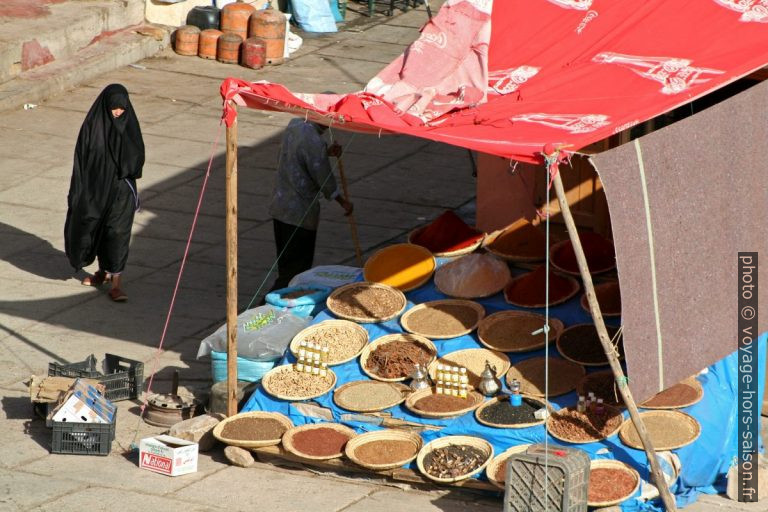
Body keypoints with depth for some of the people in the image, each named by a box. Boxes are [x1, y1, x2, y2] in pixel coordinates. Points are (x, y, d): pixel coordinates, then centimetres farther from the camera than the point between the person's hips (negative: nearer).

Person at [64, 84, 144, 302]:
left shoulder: (129, 124, -4)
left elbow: (138, 155, 1)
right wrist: (79, 192, -6)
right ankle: (104, 271, 34)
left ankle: (116, 283, -5)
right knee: (97, 228, 13)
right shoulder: (92, 124, -8)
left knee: (117, 232, -5)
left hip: (121, 189, -1)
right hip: (96, 188, 1)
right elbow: (81, 158, -5)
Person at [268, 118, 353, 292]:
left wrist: (327, 152, 6)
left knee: (286, 266, 20)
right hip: (300, 213, -9)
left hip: (280, 205, 9)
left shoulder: (295, 125, 2)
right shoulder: (313, 141, -24)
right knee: (295, 270, -1)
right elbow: (325, 181, -15)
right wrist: (343, 202, 2)